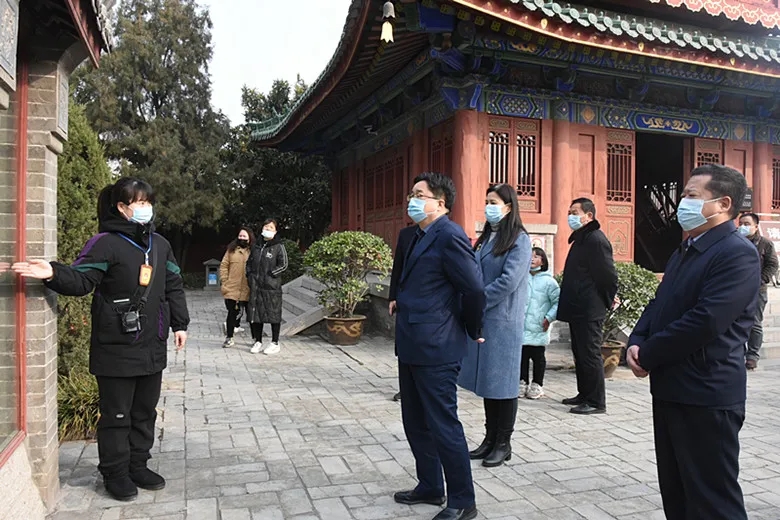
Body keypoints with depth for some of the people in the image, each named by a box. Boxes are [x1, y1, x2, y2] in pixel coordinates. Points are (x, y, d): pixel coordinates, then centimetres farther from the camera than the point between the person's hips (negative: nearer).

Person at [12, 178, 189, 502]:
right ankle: (115, 474, 21)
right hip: (117, 348, -6)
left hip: (152, 347, 6)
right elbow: (81, 280, -16)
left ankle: (138, 466, 31)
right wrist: (54, 274, -36)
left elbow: (173, 286, 15)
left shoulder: (160, 244, 11)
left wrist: (179, 323, 13)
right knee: (116, 414, 5)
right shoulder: (105, 243, -9)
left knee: (145, 411, 16)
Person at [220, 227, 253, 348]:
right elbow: (223, 265, 7)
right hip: (232, 289, 1)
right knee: (232, 313, 8)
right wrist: (224, 280, -1)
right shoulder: (231, 250, 6)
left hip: (248, 290, -1)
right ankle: (229, 338, 20)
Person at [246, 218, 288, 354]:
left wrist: (269, 274, -12)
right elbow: (249, 262, 23)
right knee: (255, 313, 8)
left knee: (273, 314, 1)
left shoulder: (279, 246, -3)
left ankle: (275, 343, 11)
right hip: (256, 286, 5)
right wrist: (250, 275, 8)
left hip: (272, 286, -5)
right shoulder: (256, 246, 14)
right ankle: (258, 342, 19)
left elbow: (283, 265, -8)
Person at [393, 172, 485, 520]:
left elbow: (474, 289, -18)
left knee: (443, 426, 1)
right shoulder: (421, 236, 14)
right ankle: (430, 487, 35)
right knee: (416, 423, 18)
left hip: (435, 348, -10)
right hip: (412, 346, 10)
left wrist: (471, 331, -5)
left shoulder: (449, 235, -15)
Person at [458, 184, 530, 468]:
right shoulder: (485, 238, 13)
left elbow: (508, 280, -18)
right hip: (480, 319, 7)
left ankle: (503, 444, 15)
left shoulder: (519, 240, -8)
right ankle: (490, 439, 25)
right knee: (485, 381, 13)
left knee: (501, 382, 2)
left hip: (502, 321, -7)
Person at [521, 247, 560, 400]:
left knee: (538, 357, 8)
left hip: (538, 329, -3)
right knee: (522, 355, 10)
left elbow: (558, 301, -5)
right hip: (521, 327, 3)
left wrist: (549, 318, -10)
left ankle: (537, 384, 20)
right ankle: (522, 382, 23)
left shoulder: (548, 281, -4)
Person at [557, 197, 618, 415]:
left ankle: (596, 402, 4)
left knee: (590, 355, -4)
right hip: (577, 309, 10)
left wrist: (607, 301, -5)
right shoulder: (580, 239, 17)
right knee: (580, 353, 16)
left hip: (589, 311, -10)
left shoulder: (595, 239, -15)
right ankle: (584, 395, 27)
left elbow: (608, 274, -17)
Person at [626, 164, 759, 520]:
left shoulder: (738, 254, -16)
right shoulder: (684, 252, 15)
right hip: (670, 391, 9)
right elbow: (659, 305, 16)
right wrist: (636, 344, -3)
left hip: (707, 396, -9)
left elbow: (704, 321, -25)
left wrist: (646, 356, -15)